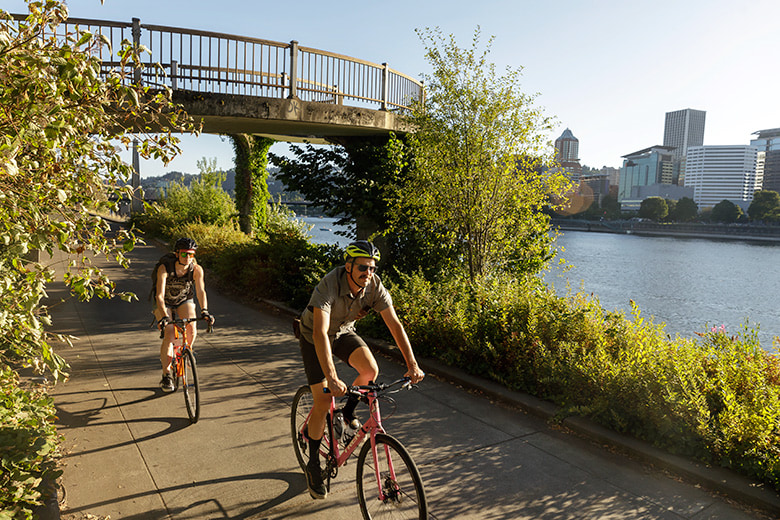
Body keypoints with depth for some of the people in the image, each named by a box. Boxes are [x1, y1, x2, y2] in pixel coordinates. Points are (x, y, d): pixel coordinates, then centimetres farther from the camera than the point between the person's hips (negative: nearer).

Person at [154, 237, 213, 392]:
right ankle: (166, 376, -5)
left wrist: (204, 311, -46)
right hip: (165, 303, -2)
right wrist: (164, 316, -49)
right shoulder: (165, 268, -29)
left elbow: (201, 291, -29)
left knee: (192, 328, -24)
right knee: (169, 335, -19)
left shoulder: (196, 269, -23)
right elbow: (160, 294, -36)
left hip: (185, 301, 2)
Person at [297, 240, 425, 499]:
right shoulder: (329, 286, -36)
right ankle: (313, 465, 12)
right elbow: (320, 333, -45)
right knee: (323, 401, -8)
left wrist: (412, 364, -29)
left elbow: (395, 325, -21)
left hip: (344, 332, 4)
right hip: (314, 337, -4)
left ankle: (348, 411, 10)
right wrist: (332, 378, -54)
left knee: (371, 370, -22)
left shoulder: (375, 287, -23)